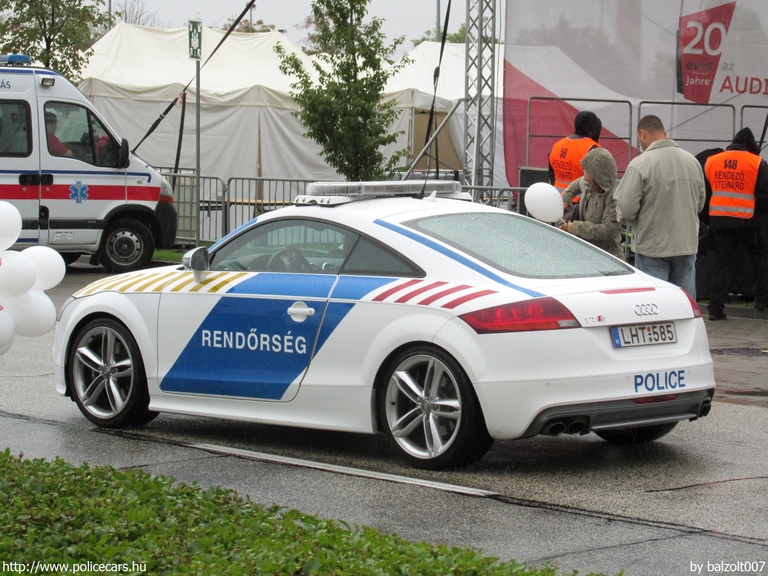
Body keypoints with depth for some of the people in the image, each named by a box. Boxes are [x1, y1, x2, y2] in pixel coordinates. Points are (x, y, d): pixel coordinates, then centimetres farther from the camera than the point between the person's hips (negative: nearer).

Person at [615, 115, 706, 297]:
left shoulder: (640, 164, -15)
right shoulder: (692, 161, 3)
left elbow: (626, 208, -16)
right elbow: (700, 202, 12)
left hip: (653, 247, -5)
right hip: (687, 245, 5)